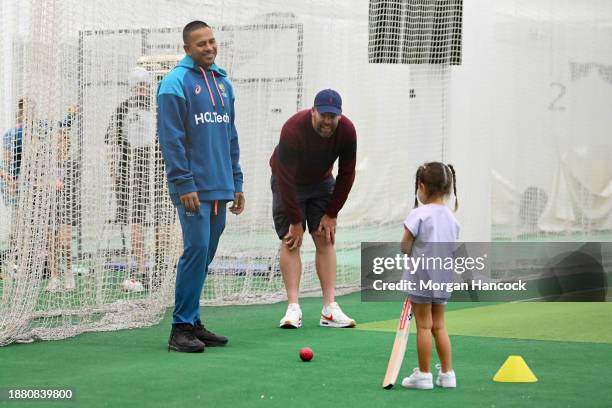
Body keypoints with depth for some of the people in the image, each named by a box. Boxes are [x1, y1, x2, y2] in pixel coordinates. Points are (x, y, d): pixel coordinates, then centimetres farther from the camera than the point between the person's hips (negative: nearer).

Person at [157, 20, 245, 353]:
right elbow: (171, 138, -12)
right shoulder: (176, 83, -7)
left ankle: (193, 322, 16)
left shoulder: (223, 83, 16)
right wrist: (184, 184, -17)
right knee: (196, 250, -11)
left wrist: (237, 183, 16)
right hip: (194, 188, -7)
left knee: (204, 255, 9)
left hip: (220, 188, 7)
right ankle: (181, 328, -6)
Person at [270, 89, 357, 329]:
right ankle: (293, 309, -15)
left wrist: (331, 214, -10)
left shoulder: (346, 131, -22)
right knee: (290, 241, -12)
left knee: (326, 241, -4)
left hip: (321, 182, 4)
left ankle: (330, 309, -5)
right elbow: (286, 179, -29)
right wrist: (296, 222, -26)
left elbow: (346, 174, -10)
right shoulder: (293, 129, -34)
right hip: (288, 183, -3)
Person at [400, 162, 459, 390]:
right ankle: (447, 373, 16)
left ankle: (424, 375, 7)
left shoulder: (420, 214, -14)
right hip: (444, 277, 6)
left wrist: (412, 254, 7)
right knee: (439, 325, 15)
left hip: (421, 276, -6)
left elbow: (405, 246, -12)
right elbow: (452, 249, 10)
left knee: (423, 326, 2)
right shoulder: (451, 218, 6)